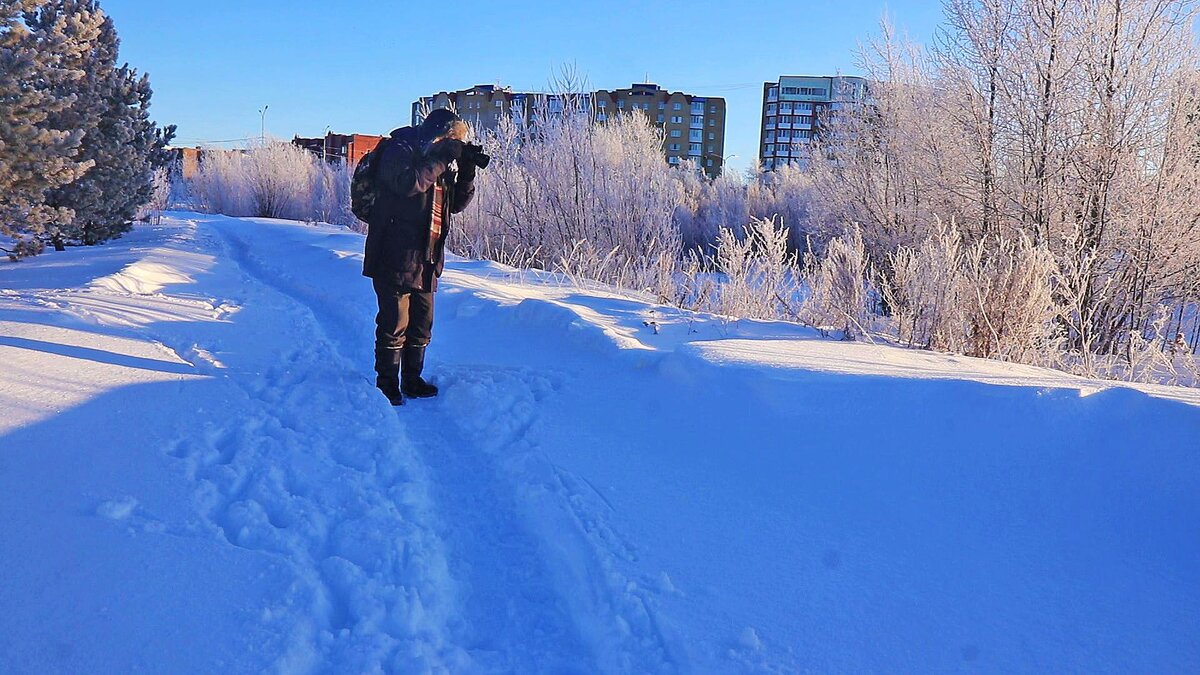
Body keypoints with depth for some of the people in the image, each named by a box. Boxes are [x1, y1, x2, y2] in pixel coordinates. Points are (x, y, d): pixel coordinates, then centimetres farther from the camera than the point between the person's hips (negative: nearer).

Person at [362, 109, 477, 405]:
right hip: (395, 258, -8)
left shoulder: (435, 158, 19)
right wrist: (441, 160, -18)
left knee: (422, 323, 14)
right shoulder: (399, 150, -5)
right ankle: (387, 384, 5)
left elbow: (457, 203, 19)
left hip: (426, 259, 9)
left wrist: (466, 171, 5)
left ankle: (412, 381, 25)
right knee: (395, 323, -6)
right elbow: (408, 183, -25)